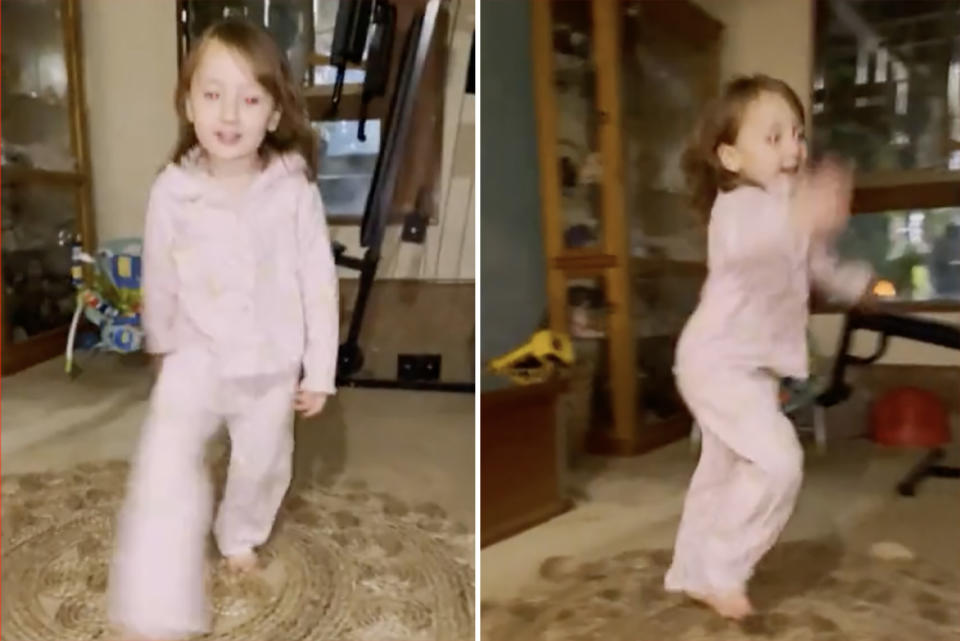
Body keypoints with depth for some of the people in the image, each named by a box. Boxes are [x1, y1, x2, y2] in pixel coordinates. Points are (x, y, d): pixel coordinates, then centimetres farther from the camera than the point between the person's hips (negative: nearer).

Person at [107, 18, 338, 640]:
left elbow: (319, 283, -9)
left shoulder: (295, 190, -16)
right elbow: (159, 279, 3)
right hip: (196, 356, 0)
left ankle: (241, 534, 52)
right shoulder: (172, 190, -13)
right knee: (164, 464, -17)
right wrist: (161, 346, 16)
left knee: (263, 463, 20)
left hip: (273, 365, 1)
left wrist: (320, 371, -5)